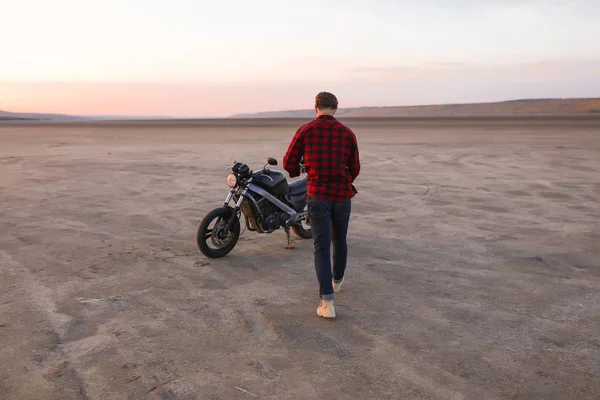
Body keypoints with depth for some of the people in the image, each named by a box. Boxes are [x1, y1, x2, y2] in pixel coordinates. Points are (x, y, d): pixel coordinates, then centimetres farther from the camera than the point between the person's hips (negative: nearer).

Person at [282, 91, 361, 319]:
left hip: (317, 195, -2)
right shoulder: (347, 133, 3)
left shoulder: (305, 131, -3)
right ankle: (337, 280, 45)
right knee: (339, 241, 22)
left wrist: (295, 171, 23)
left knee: (321, 247, -2)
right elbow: (355, 169, 11)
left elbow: (289, 163, -1)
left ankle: (327, 302, -10)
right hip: (342, 195, 3)